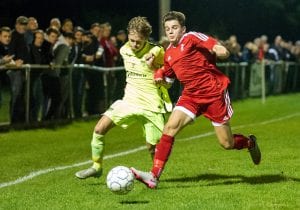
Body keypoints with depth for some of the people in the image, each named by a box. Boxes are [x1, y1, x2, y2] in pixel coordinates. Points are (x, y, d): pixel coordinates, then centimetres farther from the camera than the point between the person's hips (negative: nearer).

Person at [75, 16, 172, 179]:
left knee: (152, 146, -3)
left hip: (151, 105, -4)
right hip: (129, 101, 5)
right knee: (99, 129, -8)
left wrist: (153, 68, -22)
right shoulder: (124, 50, 3)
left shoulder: (155, 52, -13)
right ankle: (96, 167, 6)